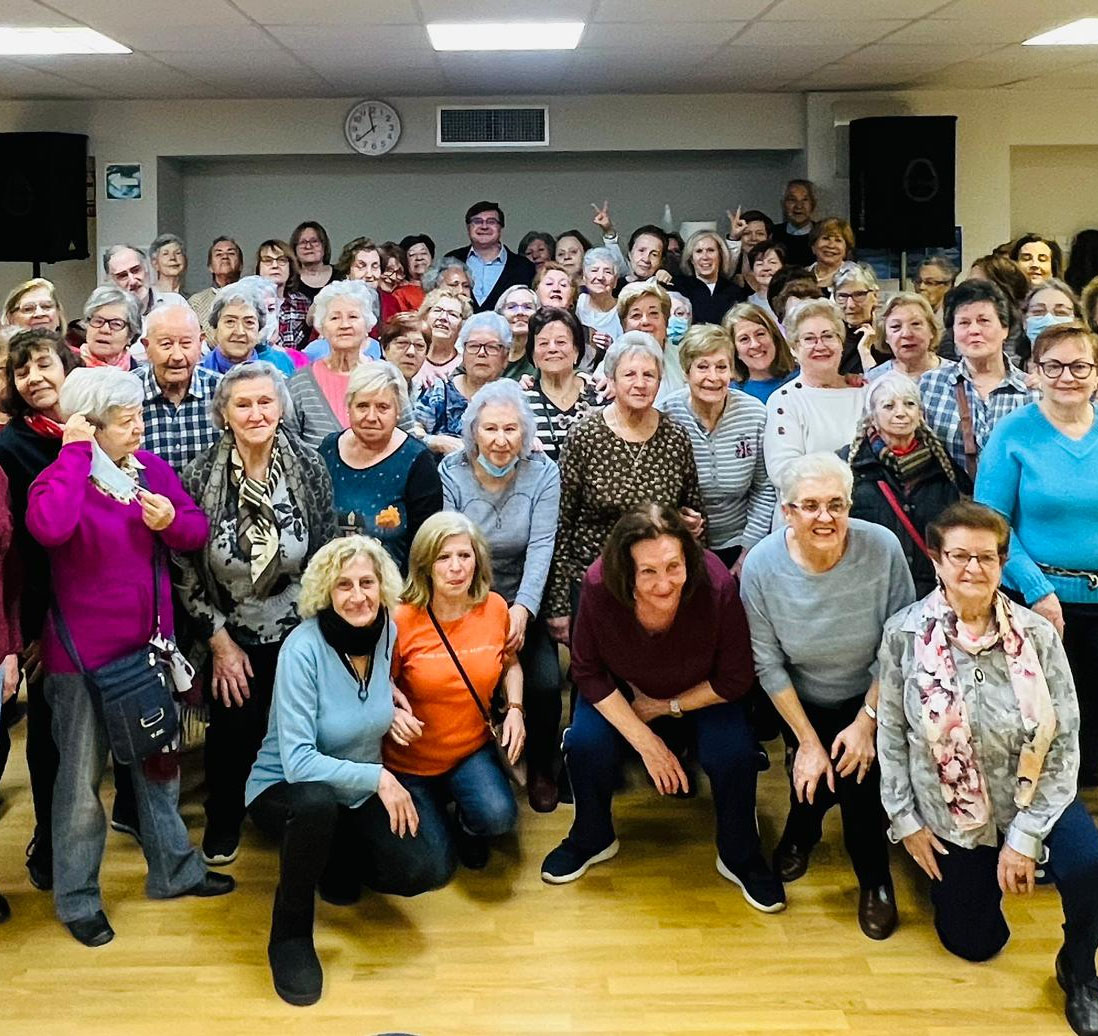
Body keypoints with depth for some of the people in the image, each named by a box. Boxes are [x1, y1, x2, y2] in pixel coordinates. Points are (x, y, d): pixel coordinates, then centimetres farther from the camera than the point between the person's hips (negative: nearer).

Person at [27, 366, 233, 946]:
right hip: (83, 654, -6)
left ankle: (173, 869, 38)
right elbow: (49, 526, -38)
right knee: (82, 777, 8)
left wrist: (172, 520, -19)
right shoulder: (63, 476, -16)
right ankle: (77, 899, 24)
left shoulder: (149, 467, 0)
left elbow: (198, 531, 3)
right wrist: (75, 450, -29)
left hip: (149, 643, 6)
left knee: (158, 760, 21)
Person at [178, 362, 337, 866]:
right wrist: (218, 638, -6)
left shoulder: (310, 468, -8)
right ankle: (223, 821, 34)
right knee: (231, 730, 6)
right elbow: (185, 567, -5)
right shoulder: (199, 476, -10)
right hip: (232, 638, 0)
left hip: (297, 632, 0)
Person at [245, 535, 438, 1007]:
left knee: (419, 873, -18)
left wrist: (390, 706, -1)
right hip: (284, 789, -5)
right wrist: (376, 777, -29)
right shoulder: (304, 648, -25)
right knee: (317, 803, -41)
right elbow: (297, 760, -29)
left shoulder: (389, 632, -9)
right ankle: (289, 936, -16)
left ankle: (339, 863, 16)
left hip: (359, 793, 5)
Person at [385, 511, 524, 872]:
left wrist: (514, 708, -6)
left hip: (473, 748, 2)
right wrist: (392, 714, -29)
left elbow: (510, 663, 12)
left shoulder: (494, 608, -8)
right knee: (435, 869, -4)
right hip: (411, 761, -2)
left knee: (499, 816, -28)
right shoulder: (402, 620, -18)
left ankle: (468, 824, 12)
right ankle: (431, 808, 31)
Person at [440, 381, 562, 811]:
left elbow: (541, 547, -13)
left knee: (545, 684, -18)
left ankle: (541, 770, 11)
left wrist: (523, 608, -29)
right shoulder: (451, 473, -6)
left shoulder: (543, 473, -4)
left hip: (522, 604, 1)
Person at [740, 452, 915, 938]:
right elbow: (768, 664, -12)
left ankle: (874, 879, 6)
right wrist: (807, 740, -12)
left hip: (870, 696, 0)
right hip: (803, 701, 1)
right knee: (815, 778, -18)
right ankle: (801, 833, 21)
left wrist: (867, 721, -15)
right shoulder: (762, 565, -19)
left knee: (858, 770, -22)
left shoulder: (882, 549, -21)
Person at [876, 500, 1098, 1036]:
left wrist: (1025, 837, -15)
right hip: (950, 813, 1)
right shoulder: (905, 633, -12)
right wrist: (906, 820, -2)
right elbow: (891, 733, -3)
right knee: (974, 942, 8)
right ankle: (943, 871, 42)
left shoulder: (1036, 635, -14)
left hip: (1031, 796, -1)